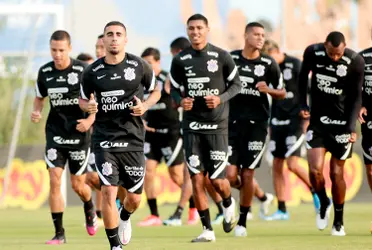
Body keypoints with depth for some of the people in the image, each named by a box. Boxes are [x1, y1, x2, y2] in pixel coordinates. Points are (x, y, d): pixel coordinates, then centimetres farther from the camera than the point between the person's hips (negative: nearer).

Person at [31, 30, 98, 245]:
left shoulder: (83, 71, -12)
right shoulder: (45, 72, 0)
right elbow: (40, 98, 16)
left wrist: (90, 120, -20)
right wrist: (36, 112, -6)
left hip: (79, 135, -2)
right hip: (55, 134, 2)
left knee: (78, 185, 6)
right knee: (54, 180, -10)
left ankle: (90, 210, 42)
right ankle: (59, 233, -4)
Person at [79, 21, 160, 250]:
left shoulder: (139, 66, -2)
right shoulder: (93, 72, -1)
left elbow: (156, 91, 12)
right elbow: (83, 99, 14)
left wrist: (145, 106, -8)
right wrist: (88, 106, -10)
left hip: (133, 139, 1)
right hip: (105, 139, -1)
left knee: (135, 198, 7)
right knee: (108, 192, -14)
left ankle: (125, 218, 44)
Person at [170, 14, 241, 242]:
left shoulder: (221, 57, -3)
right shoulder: (180, 60, 3)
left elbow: (236, 84, 4)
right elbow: (175, 89, 12)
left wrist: (221, 99, -13)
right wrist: (180, 101, -10)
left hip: (217, 125, -2)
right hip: (192, 126, 2)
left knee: (217, 180, -5)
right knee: (197, 179, -3)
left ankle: (228, 204, 30)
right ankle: (207, 230, 6)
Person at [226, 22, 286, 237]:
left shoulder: (268, 64, -1)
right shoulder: (230, 59, 2)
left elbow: (282, 94, 7)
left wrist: (268, 90, -13)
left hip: (257, 124, -1)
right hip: (232, 122, 1)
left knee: (247, 175, -1)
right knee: (230, 176, -7)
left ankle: (242, 221, 14)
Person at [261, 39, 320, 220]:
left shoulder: (295, 65, -8)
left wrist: (306, 118, -11)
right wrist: (270, 123, 15)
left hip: (295, 120, -6)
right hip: (278, 122, 6)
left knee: (292, 164, -15)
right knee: (277, 166, 4)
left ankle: (316, 192, 7)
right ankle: (281, 210, 9)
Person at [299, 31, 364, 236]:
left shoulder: (355, 62, -14)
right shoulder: (313, 53, -9)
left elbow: (356, 97, -6)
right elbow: (303, 77, 11)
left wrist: (351, 128, -14)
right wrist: (303, 105, 4)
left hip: (342, 122, -1)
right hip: (318, 121, 1)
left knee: (336, 173, 3)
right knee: (315, 170, -12)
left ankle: (339, 221, 19)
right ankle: (323, 204, 19)